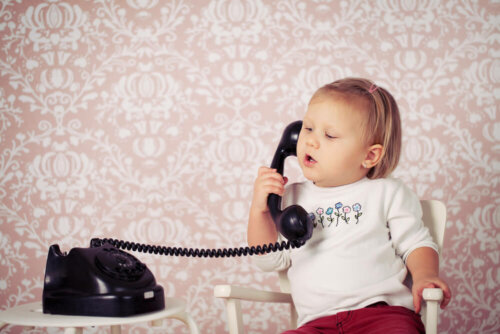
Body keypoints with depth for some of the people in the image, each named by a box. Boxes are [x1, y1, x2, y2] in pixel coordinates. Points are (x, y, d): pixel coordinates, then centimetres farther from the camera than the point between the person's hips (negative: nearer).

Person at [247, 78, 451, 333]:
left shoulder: (387, 192, 10)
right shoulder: (292, 198, 17)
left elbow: (416, 244, 10)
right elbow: (270, 260, 16)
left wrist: (424, 276, -10)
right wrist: (259, 209, 4)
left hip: (383, 311, -2)